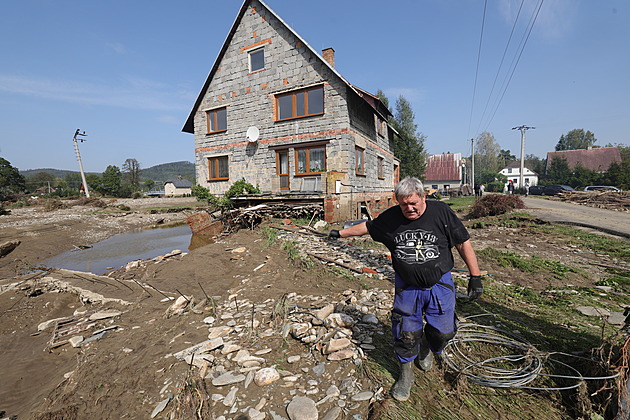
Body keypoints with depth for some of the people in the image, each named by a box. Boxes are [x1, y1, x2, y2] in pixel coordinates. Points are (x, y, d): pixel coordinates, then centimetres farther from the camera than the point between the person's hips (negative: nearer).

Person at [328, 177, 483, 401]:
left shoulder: (441, 212, -11)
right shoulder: (391, 217, -6)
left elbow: (463, 244, -4)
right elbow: (367, 226, 11)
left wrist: (475, 277, -3)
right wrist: (341, 233, 18)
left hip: (439, 284, 0)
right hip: (407, 286, 1)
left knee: (443, 331, 7)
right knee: (406, 333, 5)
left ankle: (426, 347, 43)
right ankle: (406, 374, 32)